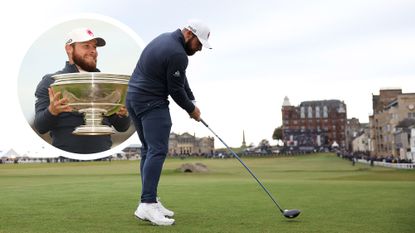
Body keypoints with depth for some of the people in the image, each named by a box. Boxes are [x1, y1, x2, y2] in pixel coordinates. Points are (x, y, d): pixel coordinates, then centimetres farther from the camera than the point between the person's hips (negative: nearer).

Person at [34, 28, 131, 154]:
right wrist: (52, 111, -23)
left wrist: (123, 114, -8)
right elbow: (40, 127, -2)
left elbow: (121, 127, 14)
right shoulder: (50, 82, 5)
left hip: (103, 154, 3)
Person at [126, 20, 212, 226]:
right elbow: (175, 90, -12)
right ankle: (147, 204, -20)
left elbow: (181, 80, 17)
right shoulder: (177, 54, -19)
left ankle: (149, 201, 12)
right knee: (158, 151, -14)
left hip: (134, 99, 11)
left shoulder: (166, 39, 14)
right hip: (152, 103, -11)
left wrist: (192, 101, 14)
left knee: (148, 150, 11)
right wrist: (191, 109, 4)